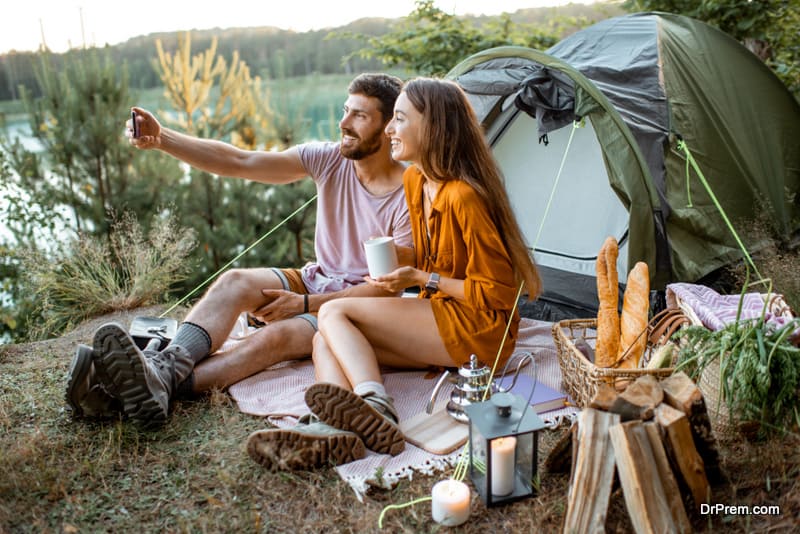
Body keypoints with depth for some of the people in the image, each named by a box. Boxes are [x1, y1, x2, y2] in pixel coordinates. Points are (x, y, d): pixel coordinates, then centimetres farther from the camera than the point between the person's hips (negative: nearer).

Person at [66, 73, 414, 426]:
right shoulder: (328, 160, -3)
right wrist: (161, 139, -23)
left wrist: (305, 303, -18)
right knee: (235, 281, -21)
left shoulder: (409, 196, -16)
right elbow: (238, 162, -11)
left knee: (277, 334, -31)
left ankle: (162, 384, -43)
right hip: (314, 279, 5)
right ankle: (162, 368, -41)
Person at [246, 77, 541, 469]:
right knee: (326, 340, -11)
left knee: (334, 312, -19)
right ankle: (332, 427, -36)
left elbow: (497, 291, -16)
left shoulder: (464, 196, -19)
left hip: (479, 331, -9)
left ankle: (376, 409, -38)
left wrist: (422, 279, -16)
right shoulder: (414, 181, 9)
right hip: (439, 319, 9)